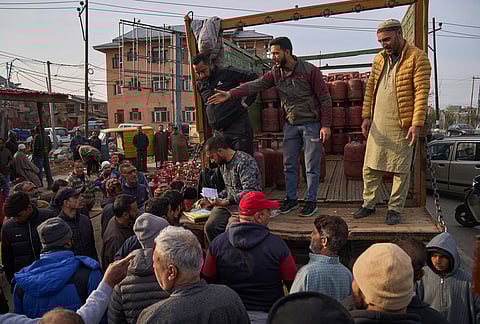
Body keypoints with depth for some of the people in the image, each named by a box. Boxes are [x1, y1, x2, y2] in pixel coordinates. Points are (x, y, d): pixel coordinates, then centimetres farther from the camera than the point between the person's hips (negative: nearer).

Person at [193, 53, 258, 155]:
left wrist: (246, 102, -8)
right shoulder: (200, 85, 14)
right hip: (218, 132, 6)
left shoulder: (227, 73, -4)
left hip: (238, 128, -6)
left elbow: (254, 78, -6)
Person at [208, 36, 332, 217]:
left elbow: (325, 98, -9)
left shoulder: (310, 71, -11)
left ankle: (311, 201, 15)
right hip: (291, 125, 5)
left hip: (311, 124, -5)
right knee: (289, 165, 9)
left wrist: (326, 125, -13)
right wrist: (230, 94, -23)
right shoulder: (275, 73, 3)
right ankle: (291, 199, 24)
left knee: (311, 166, 2)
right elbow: (254, 85, -10)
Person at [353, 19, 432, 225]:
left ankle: (395, 209, 19)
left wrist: (417, 124, -16)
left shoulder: (417, 57, -6)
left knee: (401, 170, 6)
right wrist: (366, 116, 7)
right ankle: (368, 205, 24)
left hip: (402, 126, -5)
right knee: (370, 168, 9)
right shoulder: (379, 59, 12)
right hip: (378, 125, 5)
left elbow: (422, 93, -11)